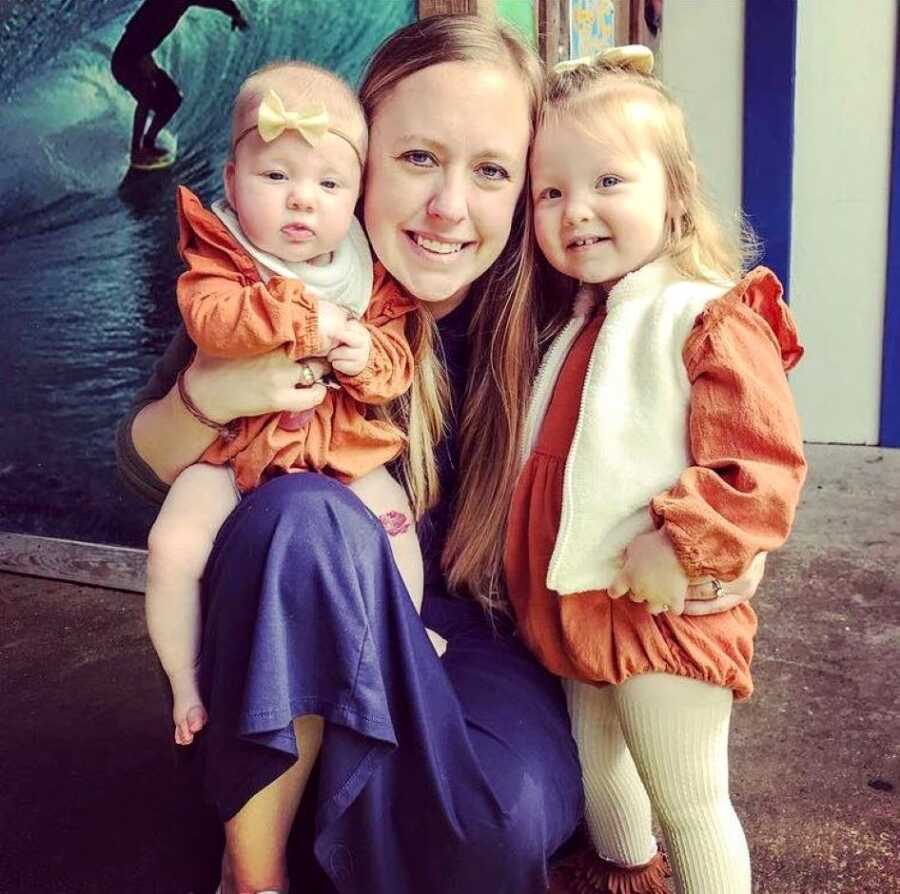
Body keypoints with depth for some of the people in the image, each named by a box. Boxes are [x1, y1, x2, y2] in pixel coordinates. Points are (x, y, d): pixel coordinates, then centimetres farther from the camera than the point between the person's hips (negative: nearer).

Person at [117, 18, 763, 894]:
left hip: (478, 638, 1)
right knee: (303, 513, -33)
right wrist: (208, 394, -29)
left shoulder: (545, 312, -12)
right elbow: (143, 466, -6)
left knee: (505, 816, -29)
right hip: (295, 636, 0)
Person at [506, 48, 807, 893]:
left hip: (661, 616, -8)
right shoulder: (575, 326, 10)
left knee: (687, 802, 7)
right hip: (573, 610, 8)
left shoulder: (713, 322, -16)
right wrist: (525, 558, 13)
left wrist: (683, 544, -30)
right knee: (599, 777, 26)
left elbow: (765, 467, -22)